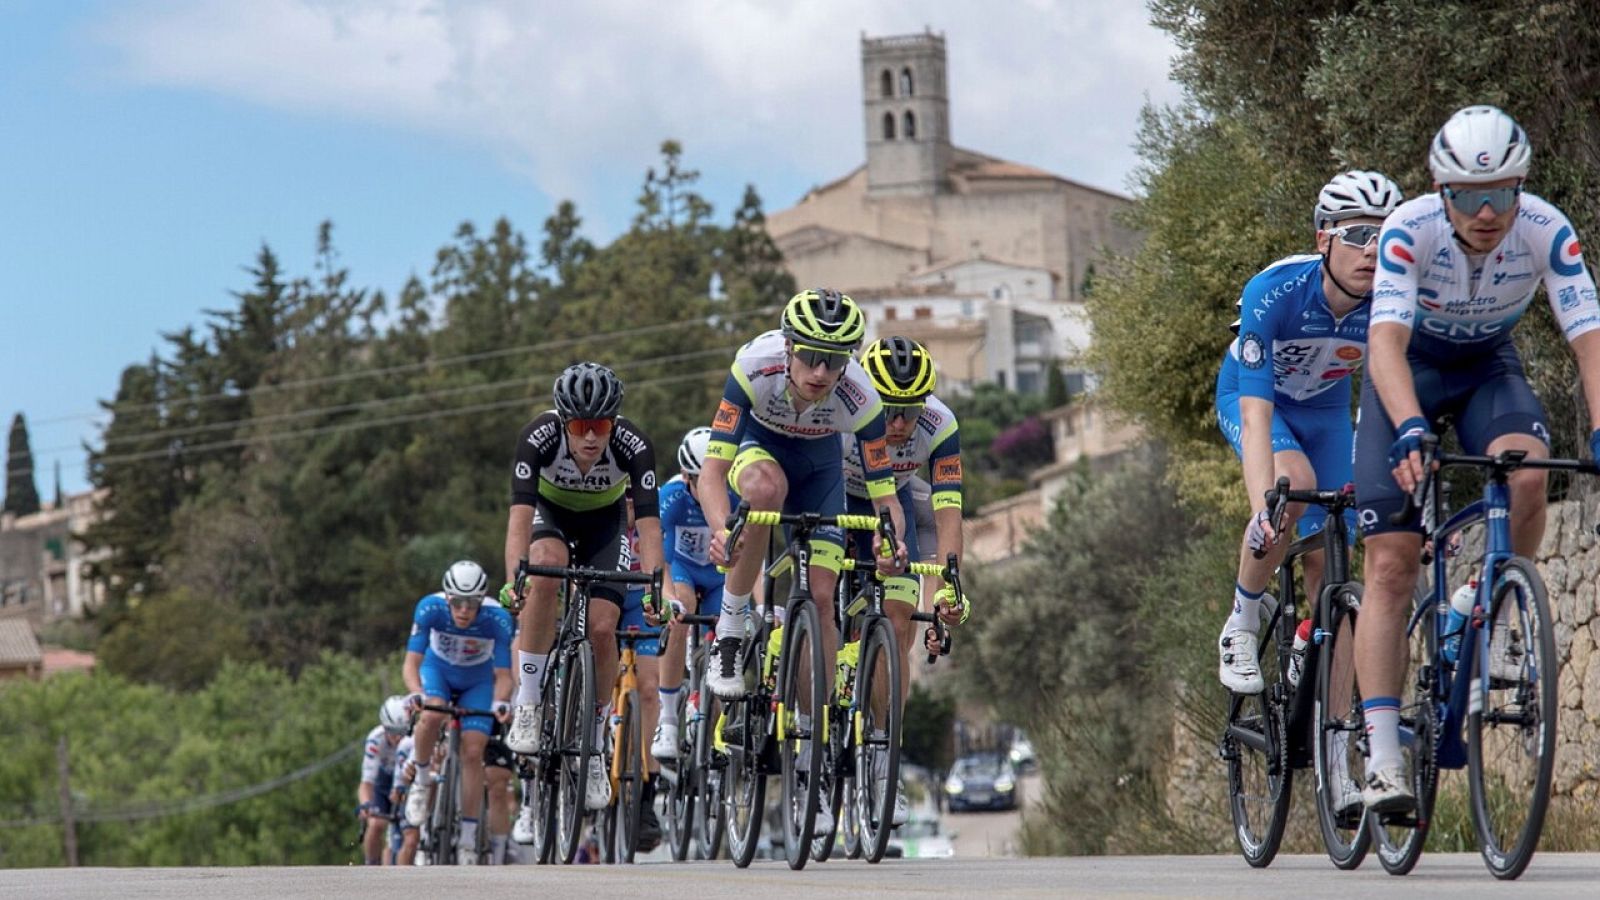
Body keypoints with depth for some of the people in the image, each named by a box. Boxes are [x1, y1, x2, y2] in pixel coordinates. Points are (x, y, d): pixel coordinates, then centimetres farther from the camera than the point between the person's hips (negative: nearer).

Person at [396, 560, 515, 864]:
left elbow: (502, 675, -28)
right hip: (438, 670, 0)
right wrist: (415, 693, -50)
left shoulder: (497, 619, -32)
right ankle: (421, 779, -7)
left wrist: (501, 702, -49)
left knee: (473, 752, -13)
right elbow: (412, 661, -30)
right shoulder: (430, 608, -31)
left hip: (478, 682, 0)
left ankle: (468, 839, -3)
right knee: (432, 715, -33)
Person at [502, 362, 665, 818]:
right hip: (551, 512, -1)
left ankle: (593, 750, 6)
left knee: (602, 628, -15)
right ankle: (527, 705, -25)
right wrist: (513, 579, -55)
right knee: (547, 566, -35)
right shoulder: (539, 436, -34)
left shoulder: (633, 446, -32)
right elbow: (520, 513, -40)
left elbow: (649, 523, -37)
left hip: (605, 522, 1)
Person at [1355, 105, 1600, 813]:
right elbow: (1386, 339, -42)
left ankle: (1494, 628, -9)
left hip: (1488, 369, 2)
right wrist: (1411, 429, -59)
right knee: (1391, 564, -12)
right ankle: (1382, 760, -13)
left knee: (1525, 471, -33)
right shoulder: (1409, 229, -31)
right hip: (1408, 371, -1)